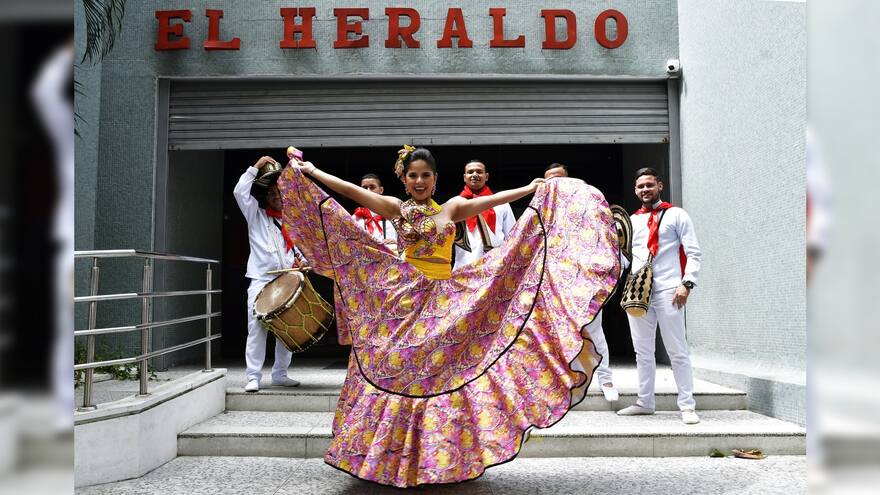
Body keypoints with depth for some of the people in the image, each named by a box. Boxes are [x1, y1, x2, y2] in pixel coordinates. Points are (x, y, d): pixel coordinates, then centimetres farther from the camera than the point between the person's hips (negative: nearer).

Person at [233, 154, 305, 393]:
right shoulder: (256, 215, 10)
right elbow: (240, 191, -3)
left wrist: (300, 260, -3)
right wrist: (256, 167, -2)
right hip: (261, 280, -3)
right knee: (257, 329, -8)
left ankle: (280, 374, 16)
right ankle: (253, 377, -5)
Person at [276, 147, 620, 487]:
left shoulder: (452, 208, 7)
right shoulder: (395, 208, 6)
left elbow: (492, 199, 1)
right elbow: (350, 190, 4)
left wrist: (531, 189, -5)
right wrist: (309, 171, 3)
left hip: (444, 302, 0)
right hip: (401, 299, 0)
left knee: (444, 375, 2)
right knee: (396, 374, 2)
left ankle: (444, 457, 14)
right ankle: (394, 456, 16)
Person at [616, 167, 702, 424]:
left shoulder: (676, 215, 5)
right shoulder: (631, 220, 17)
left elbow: (693, 253, -1)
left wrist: (687, 283, -12)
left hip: (667, 292, -4)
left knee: (677, 351, -2)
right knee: (642, 351, 10)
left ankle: (687, 405, 4)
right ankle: (645, 402, 20)